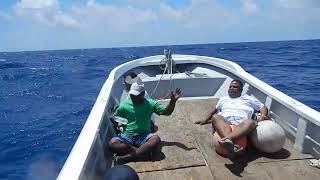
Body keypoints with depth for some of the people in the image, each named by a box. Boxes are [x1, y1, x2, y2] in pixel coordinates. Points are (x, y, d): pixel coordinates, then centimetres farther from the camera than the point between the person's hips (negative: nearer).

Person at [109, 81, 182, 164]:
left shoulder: (150, 103, 2)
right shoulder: (124, 105, 3)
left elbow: (166, 112, 1)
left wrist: (173, 101, -17)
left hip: (144, 136, 0)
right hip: (127, 136, 1)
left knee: (156, 139, -33)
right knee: (112, 143, -28)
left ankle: (127, 157, -30)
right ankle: (143, 151, -24)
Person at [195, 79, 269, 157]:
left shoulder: (248, 99, 31)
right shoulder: (224, 99, 38)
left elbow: (263, 107, 27)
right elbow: (215, 109, 47)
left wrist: (263, 116, 6)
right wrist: (206, 120, 41)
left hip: (240, 125, -1)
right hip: (223, 123, 1)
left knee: (250, 122, -36)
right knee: (215, 117, -33)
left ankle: (227, 139, -60)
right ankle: (230, 142, -58)